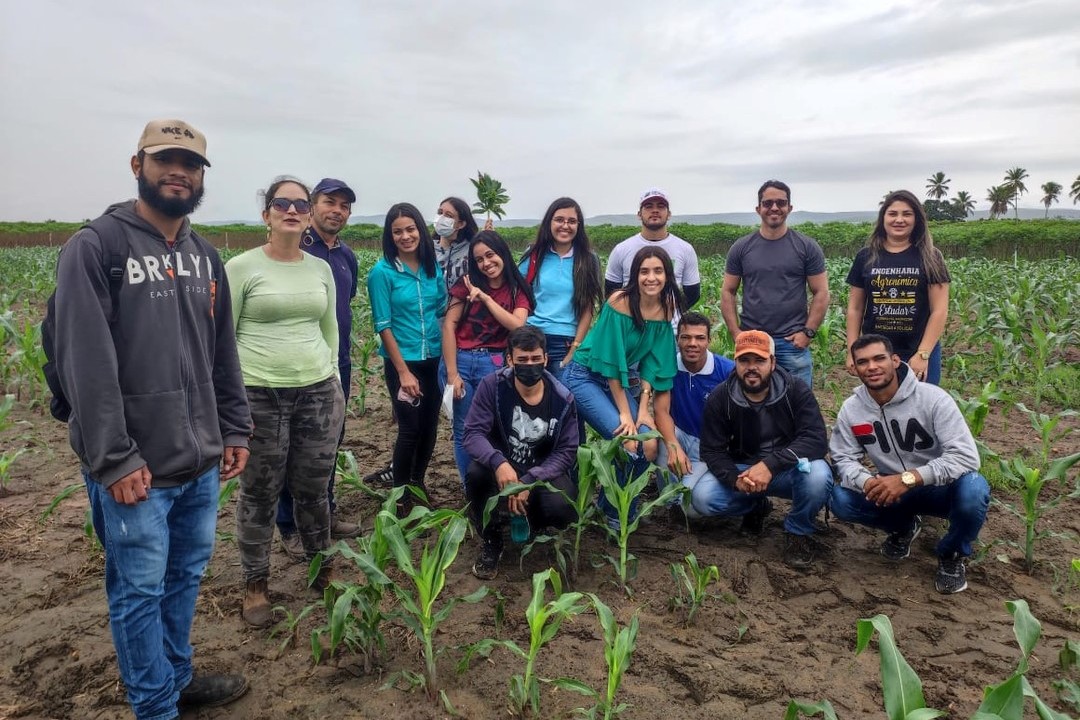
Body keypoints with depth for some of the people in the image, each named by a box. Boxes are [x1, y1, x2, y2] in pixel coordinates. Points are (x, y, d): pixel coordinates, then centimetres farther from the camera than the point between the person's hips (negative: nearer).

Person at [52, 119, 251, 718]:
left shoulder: (206, 257, 11)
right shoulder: (93, 248, -9)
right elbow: (86, 365, -16)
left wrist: (234, 429, 11)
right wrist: (114, 459, -18)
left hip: (202, 462, 6)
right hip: (136, 469, -6)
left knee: (186, 578, 19)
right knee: (139, 593, 8)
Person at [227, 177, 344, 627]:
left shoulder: (321, 269, 9)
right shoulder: (241, 267, -4)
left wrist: (334, 380, 14)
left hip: (317, 393, 4)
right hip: (259, 395, -3)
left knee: (313, 489, 13)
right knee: (260, 494, 7)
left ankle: (322, 571, 31)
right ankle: (255, 586, 24)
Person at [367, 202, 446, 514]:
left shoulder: (433, 267, 3)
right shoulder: (382, 271, -10)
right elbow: (383, 325, -11)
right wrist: (403, 371, -13)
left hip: (435, 359, 5)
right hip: (403, 361, -4)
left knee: (430, 425, 12)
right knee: (410, 428, -1)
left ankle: (417, 482, 33)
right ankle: (401, 496, 17)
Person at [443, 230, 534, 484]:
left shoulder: (518, 290, 4)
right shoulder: (468, 284, 1)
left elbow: (516, 325, -13)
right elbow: (449, 325, -5)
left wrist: (485, 297, -15)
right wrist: (452, 373, -11)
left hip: (493, 364, 1)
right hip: (459, 360, 0)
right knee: (464, 430, 4)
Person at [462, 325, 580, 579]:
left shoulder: (563, 399, -11)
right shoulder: (492, 386, -14)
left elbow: (567, 451, -11)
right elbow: (473, 434, -20)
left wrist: (529, 481, -26)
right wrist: (498, 462, -42)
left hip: (543, 473, 1)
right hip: (503, 469, 0)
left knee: (562, 510, -30)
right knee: (476, 472, -34)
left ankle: (531, 517, 12)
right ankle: (490, 541, -6)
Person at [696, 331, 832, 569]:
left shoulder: (795, 390, -14)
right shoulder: (720, 398, -9)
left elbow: (816, 440, -23)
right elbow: (712, 451, -9)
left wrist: (770, 465, -38)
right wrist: (736, 479, -31)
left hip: (788, 471, -2)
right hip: (741, 470, 2)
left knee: (818, 475, -35)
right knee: (702, 499, -23)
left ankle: (798, 532, -3)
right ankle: (755, 506, 11)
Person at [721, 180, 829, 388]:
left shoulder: (807, 247, 3)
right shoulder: (741, 248, 6)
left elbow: (821, 293, 3)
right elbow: (728, 292, 6)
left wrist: (808, 332, -6)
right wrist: (736, 333, -3)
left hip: (793, 342, -1)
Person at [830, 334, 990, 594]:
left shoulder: (933, 398, -22)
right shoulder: (851, 409, -10)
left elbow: (966, 456, -29)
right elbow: (844, 459, -7)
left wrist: (908, 478, -39)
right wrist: (867, 482, -31)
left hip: (940, 488, -3)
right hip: (892, 490, 3)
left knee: (973, 490, -36)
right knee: (841, 500, -22)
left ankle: (951, 556, -3)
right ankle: (903, 526, 12)